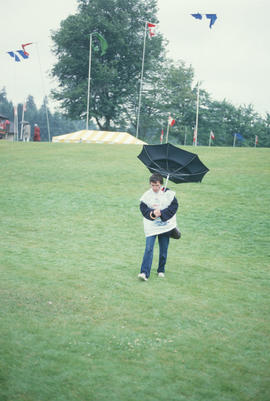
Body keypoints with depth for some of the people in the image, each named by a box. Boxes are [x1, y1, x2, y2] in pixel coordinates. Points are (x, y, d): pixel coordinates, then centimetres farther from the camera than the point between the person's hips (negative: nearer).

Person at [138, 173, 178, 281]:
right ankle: (144, 273, -13)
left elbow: (174, 206, -8)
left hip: (165, 225, 1)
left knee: (163, 250, 11)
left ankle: (161, 270, 29)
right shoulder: (147, 195, -5)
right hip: (151, 226, -1)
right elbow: (143, 208, -5)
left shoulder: (168, 194, -6)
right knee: (148, 249, -10)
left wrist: (161, 213, -19)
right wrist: (152, 213, -24)